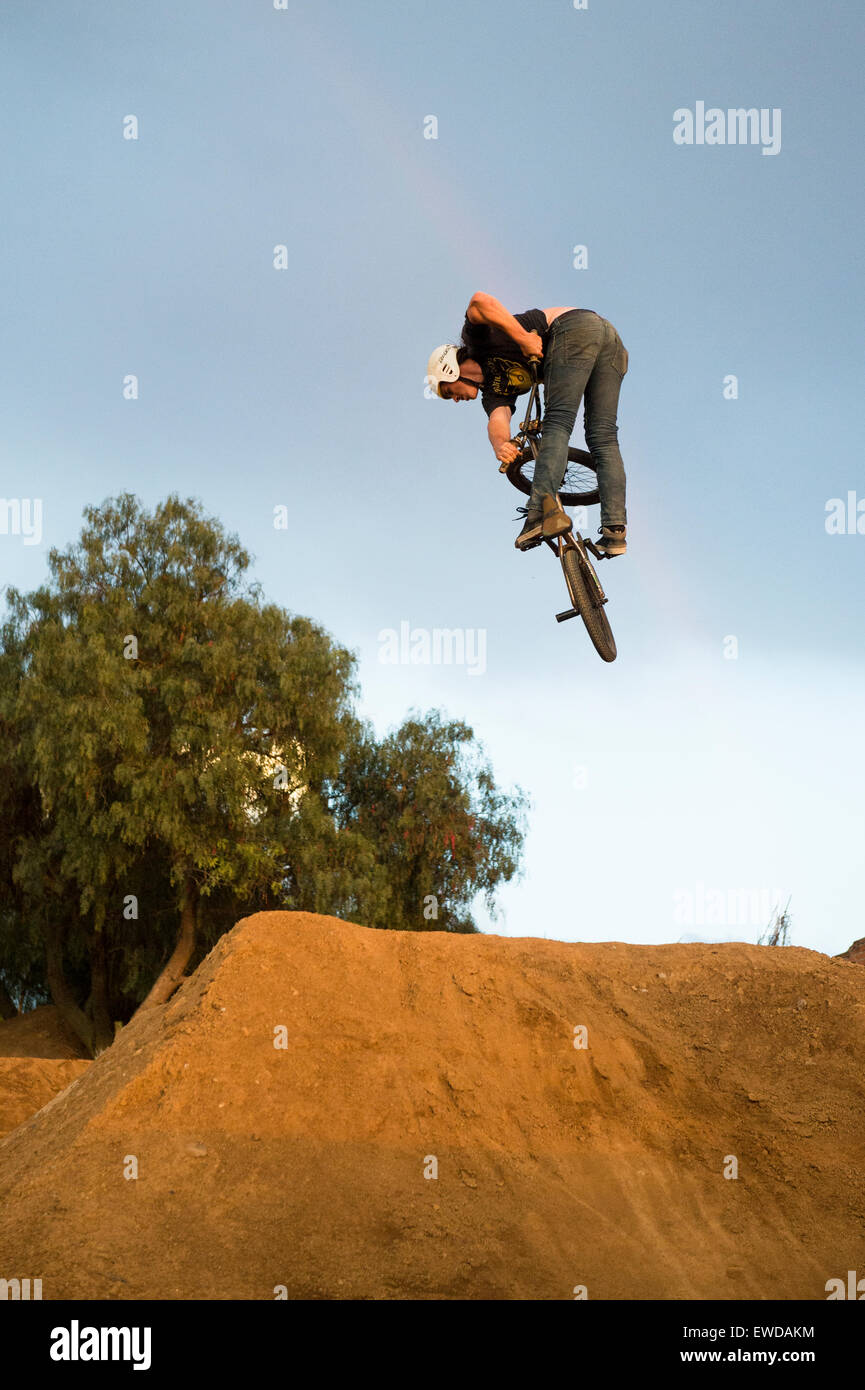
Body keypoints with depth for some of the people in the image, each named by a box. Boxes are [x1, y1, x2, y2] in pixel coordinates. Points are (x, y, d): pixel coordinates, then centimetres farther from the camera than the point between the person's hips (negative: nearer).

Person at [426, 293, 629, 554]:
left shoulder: (476, 337, 11)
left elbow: (480, 302, -10)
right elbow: (498, 419, 3)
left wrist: (524, 339, -10)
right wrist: (500, 445, -20)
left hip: (575, 327, -8)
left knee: (557, 423, -17)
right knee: (602, 438, 1)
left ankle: (541, 510, -34)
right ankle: (615, 530, -10)